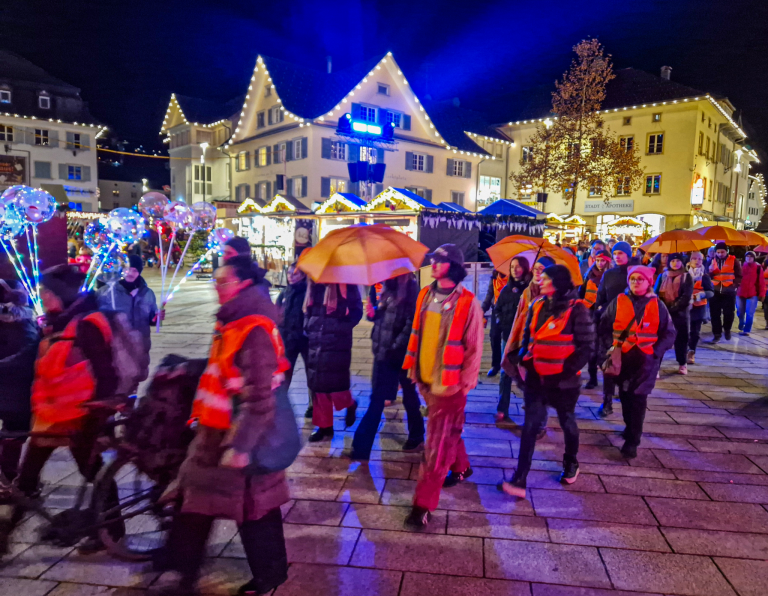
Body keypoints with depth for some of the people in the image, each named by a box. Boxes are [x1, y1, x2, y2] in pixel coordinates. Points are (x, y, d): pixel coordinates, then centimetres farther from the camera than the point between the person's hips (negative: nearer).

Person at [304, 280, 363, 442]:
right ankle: (324, 427, 21)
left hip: (337, 345, -5)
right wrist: (308, 328, 5)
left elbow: (356, 311, -7)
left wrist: (340, 329, -16)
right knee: (317, 386, 8)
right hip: (315, 344, 5)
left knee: (336, 386, -1)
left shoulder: (345, 284, -7)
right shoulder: (313, 286, 9)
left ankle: (350, 405, 33)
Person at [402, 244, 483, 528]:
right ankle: (461, 467, 50)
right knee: (448, 432, 25)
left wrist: (466, 383, -10)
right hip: (426, 379, 6)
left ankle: (423, 505, 9)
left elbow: (474, 347, -11)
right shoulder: (425, 295, 4)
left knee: (437, 445, 0)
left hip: (449, 384, -6)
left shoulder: (467, 302, -14)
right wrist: (413, 367, 13)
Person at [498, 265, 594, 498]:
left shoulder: (576, 309, -12)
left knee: (567, 422, 18)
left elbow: (586, 347, -12)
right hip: (536, 378, 4)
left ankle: (571, 465, 44)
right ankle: (519, 481, 1)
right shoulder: (537, 306, 4)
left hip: (563, 381, -4)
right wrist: (522, 361, -1)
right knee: (530, 426, 0)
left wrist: (567, 371, -18)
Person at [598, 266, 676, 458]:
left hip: (645, 359, -2)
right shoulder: (618, 302, 2)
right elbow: (604, 327, 5)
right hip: (622, 357, 2)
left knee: (638, 398, -6)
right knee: (625, 396, 14)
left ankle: (632, 441, 0)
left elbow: (669, 334, 5)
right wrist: (610, 346, -8)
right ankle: (630, 427, 37)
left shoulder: (657, 305, 1)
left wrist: (656, 351, -8)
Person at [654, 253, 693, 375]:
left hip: (680, 312, 0)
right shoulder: (662, 276, 7)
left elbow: (687, 296, -8)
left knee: (681, 338, 7)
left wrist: (673, 307, -17)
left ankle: (682, 364, 23)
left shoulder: (687, 276, 2)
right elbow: (656, 293, 1)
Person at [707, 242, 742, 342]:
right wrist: (710, 272, -17)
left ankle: (727, 330, 30)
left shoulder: (733, 261, 0)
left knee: (729, 313, 6)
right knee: (715, 314, 1)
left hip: (729, 292, -1)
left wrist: (734, 286, -8)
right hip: (715, 292, 1)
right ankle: (717, 334, 10)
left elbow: (738, 276, 4)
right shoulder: (711, 261, 4)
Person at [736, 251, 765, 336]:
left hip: (752, 294, -2)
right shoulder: (741, 266, 7)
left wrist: (761, 294, -4)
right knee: (740, 312, 11)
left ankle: (746, 330, 5)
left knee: (749, 313, -2)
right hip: (740, 293, 2)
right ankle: (741, 327, 32)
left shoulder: (758, 268, 0)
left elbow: (761, 282, -1)